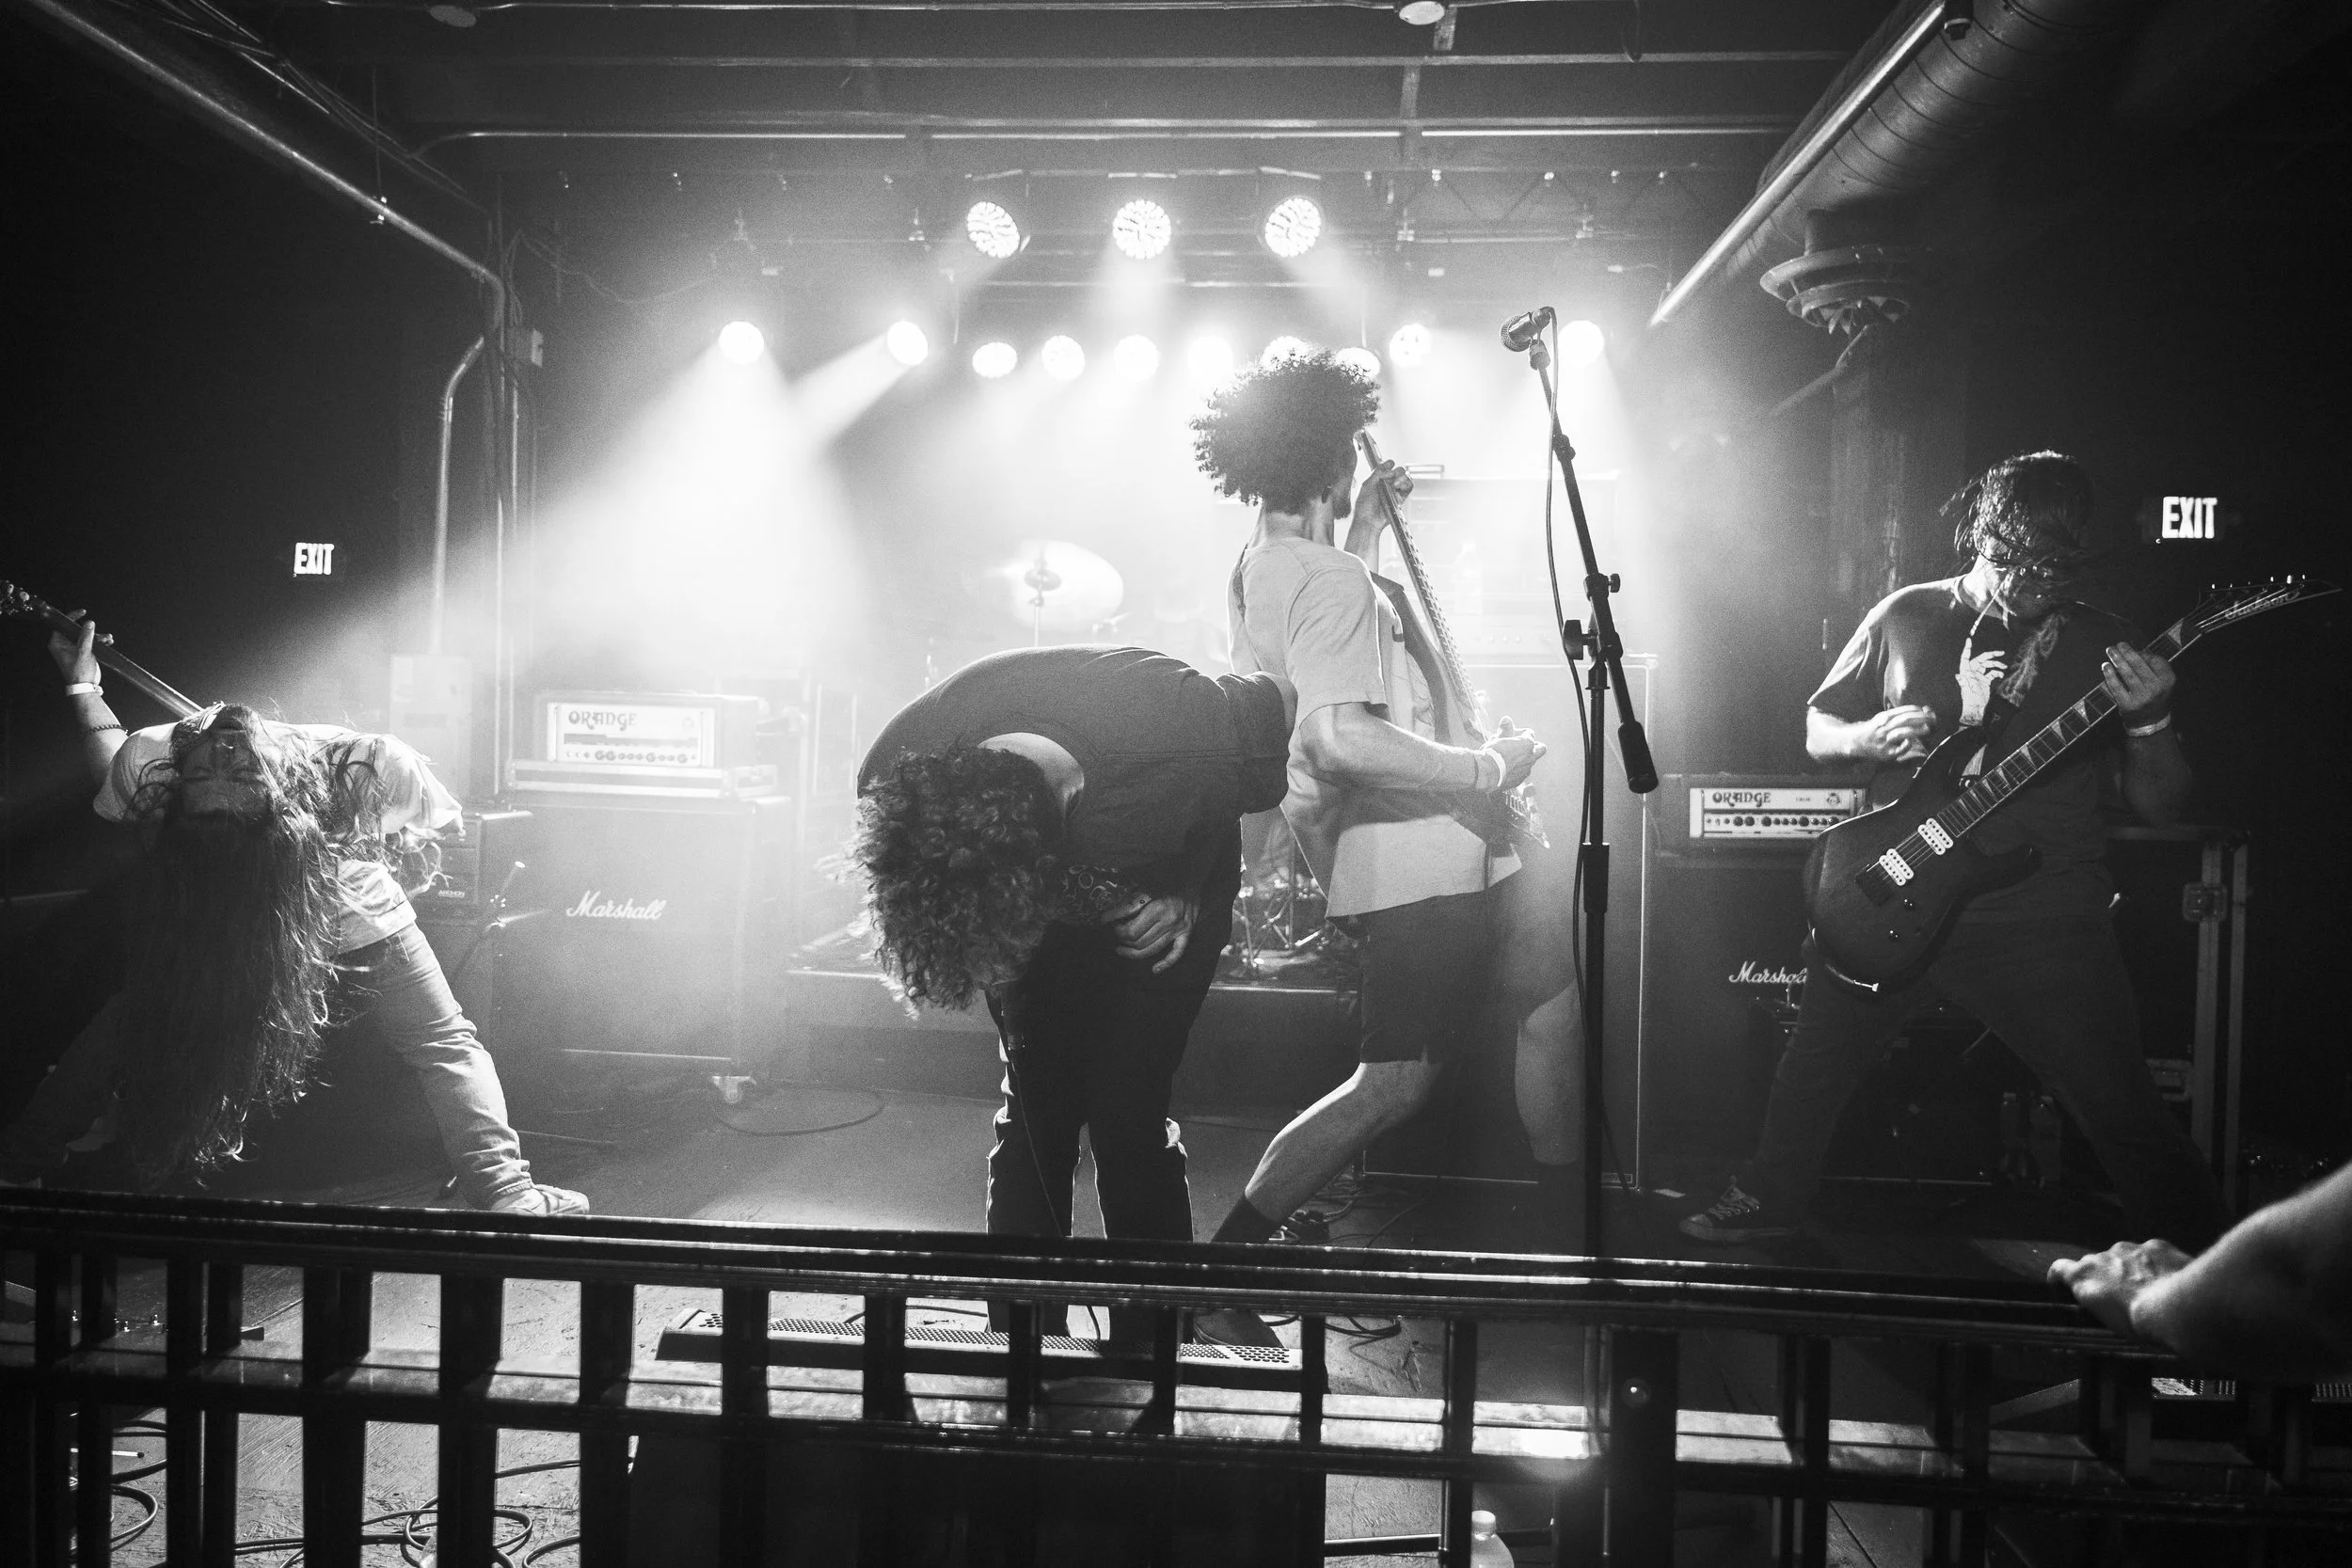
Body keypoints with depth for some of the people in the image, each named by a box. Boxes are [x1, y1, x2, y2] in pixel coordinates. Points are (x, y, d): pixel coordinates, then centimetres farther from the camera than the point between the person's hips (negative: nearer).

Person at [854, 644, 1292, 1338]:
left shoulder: (1194, 751, -43)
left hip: (1162, 884, -2)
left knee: (1126, 1113, -9)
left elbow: (1279, 707, -17)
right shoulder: (898, 779, -32)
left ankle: (1153, 1350, 9)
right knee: (1033, 1110, -1)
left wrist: (1192, 894, -18)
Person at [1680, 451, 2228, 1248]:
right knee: (1813, 1063, 12)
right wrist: (1870, 736, -11)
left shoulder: (2105, 649, 1)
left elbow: (2160, 806, 3)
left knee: (2124, 1111, -3)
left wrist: (2149, 724, -17)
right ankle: (1771, 1198, 36)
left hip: (2041, 916, -2)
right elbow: (1815, 728, 11)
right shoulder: (1906, 617, 4)